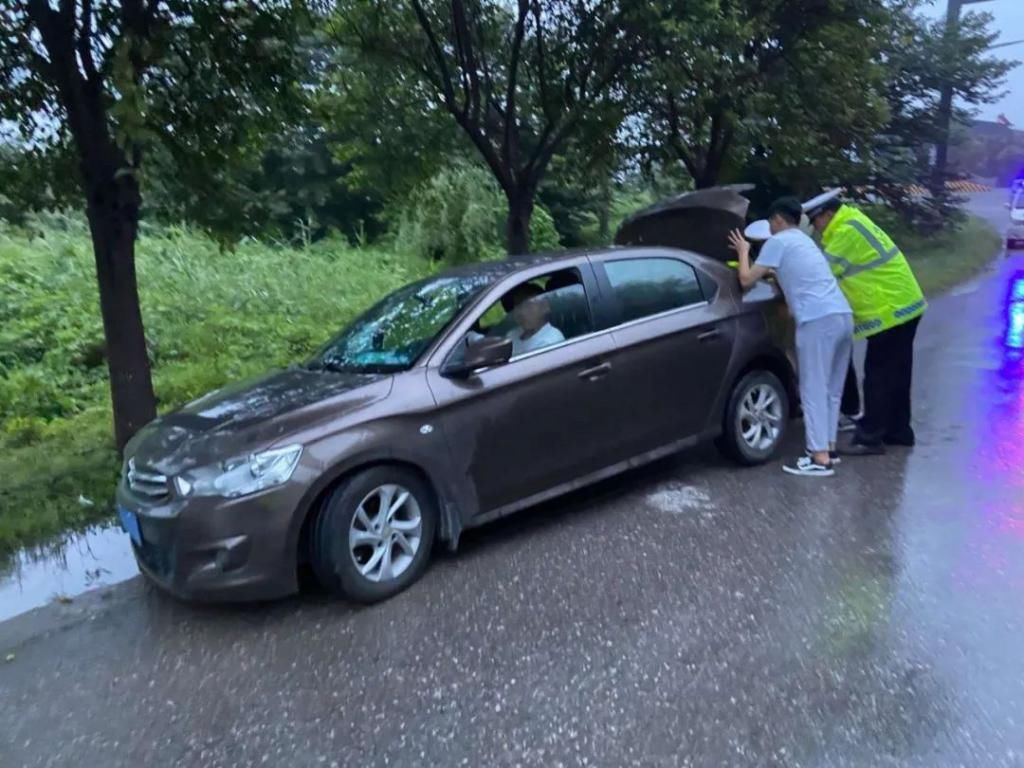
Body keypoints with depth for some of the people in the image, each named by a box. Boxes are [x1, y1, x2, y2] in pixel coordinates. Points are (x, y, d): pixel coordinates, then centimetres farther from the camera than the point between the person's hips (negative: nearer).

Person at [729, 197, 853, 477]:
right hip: (843, 315, 9)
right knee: (831, 390, 16)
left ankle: (820, 459, -5)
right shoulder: (803, 240, 29)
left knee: (814, 391, -5)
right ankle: (827, 447, 23)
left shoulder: (777, 242, 2)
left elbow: (746, 280, 2)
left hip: (818, 319, -9)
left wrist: (743, 251, 17)